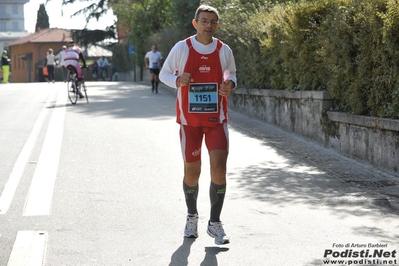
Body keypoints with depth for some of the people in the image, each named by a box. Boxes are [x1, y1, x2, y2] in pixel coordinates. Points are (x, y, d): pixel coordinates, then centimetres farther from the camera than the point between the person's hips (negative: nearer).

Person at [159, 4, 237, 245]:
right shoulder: (182, 48, -4)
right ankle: (192, 216, 30)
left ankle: (215, 223, 2)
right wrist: (178, 80, -17)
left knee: (219, 167, -11)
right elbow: (164, 74, 5)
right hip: (190, 119, -1)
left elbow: (231, 75, 16)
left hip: (217, 119, 1)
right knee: (192, 171, 6)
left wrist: (230, 85, -7)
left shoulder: (224, 50, 1)